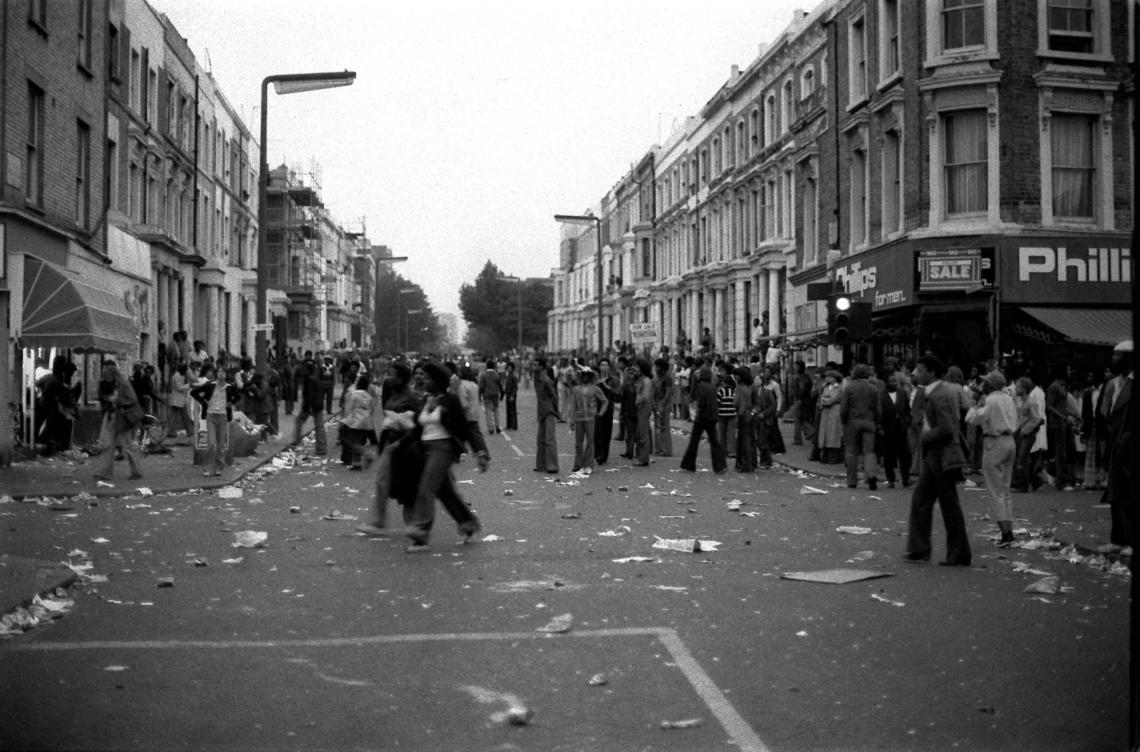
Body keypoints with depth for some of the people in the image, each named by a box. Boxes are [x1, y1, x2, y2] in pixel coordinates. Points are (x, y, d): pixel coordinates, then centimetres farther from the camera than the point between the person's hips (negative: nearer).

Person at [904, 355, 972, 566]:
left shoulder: (939, 396, -20)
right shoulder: (948, 389, 11)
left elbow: (946, 429, -27)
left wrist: (925, 439, -12)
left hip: (942, 456, -10)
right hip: (932, 456, 10)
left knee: (949, 506, -1)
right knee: (920, 499, 11)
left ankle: (959, 556, 9)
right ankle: (919, 549, 15)